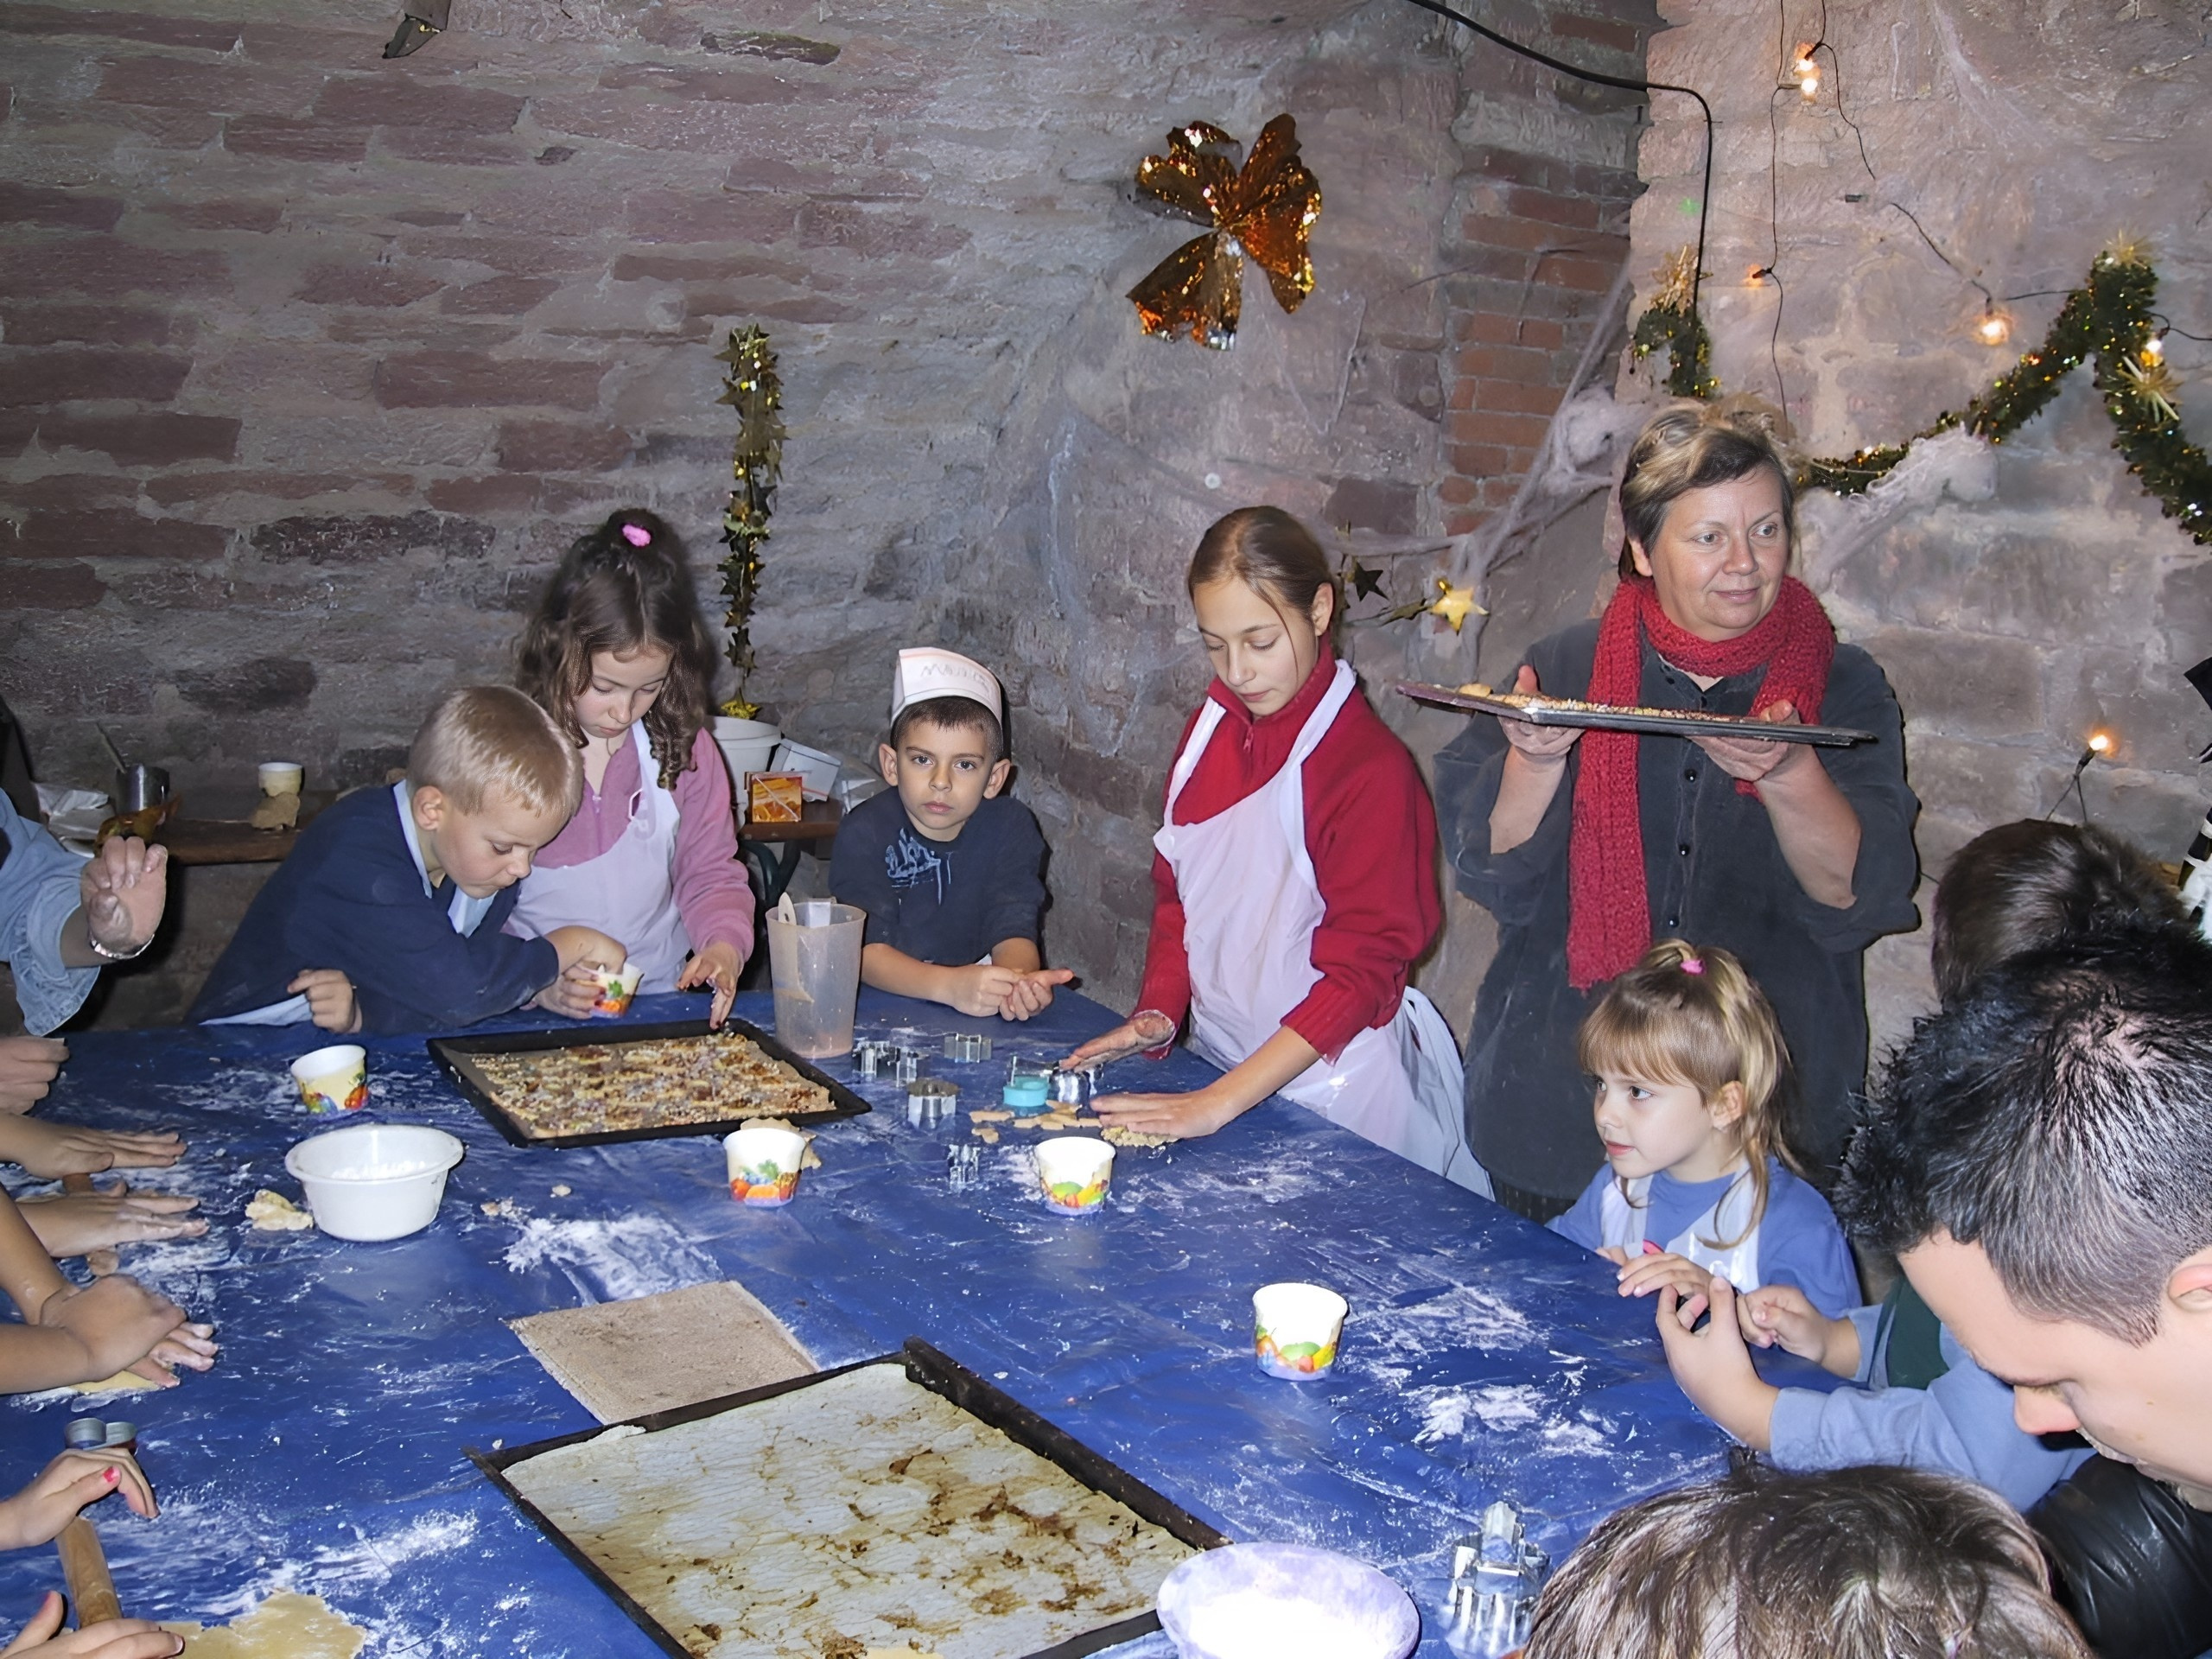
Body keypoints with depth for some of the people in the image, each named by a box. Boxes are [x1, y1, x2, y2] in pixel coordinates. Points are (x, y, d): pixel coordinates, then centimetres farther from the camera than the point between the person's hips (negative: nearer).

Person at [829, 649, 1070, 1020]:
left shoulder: (1010, 827, -4)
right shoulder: (865, 832, -12)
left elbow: (1012, 929, -12)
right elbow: (866, 949, -20)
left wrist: (1018, 981, -35)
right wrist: (950, 986, -36)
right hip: (880, 1005, -2)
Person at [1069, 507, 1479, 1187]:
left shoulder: (1370, 768, -19)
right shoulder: (1210, 729, 3)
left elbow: (1361, 970, -20)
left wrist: (1220, 1102, -25)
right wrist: (1158, 1012, -5)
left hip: (1330, 1084, -6)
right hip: (1220, 1059, 6)